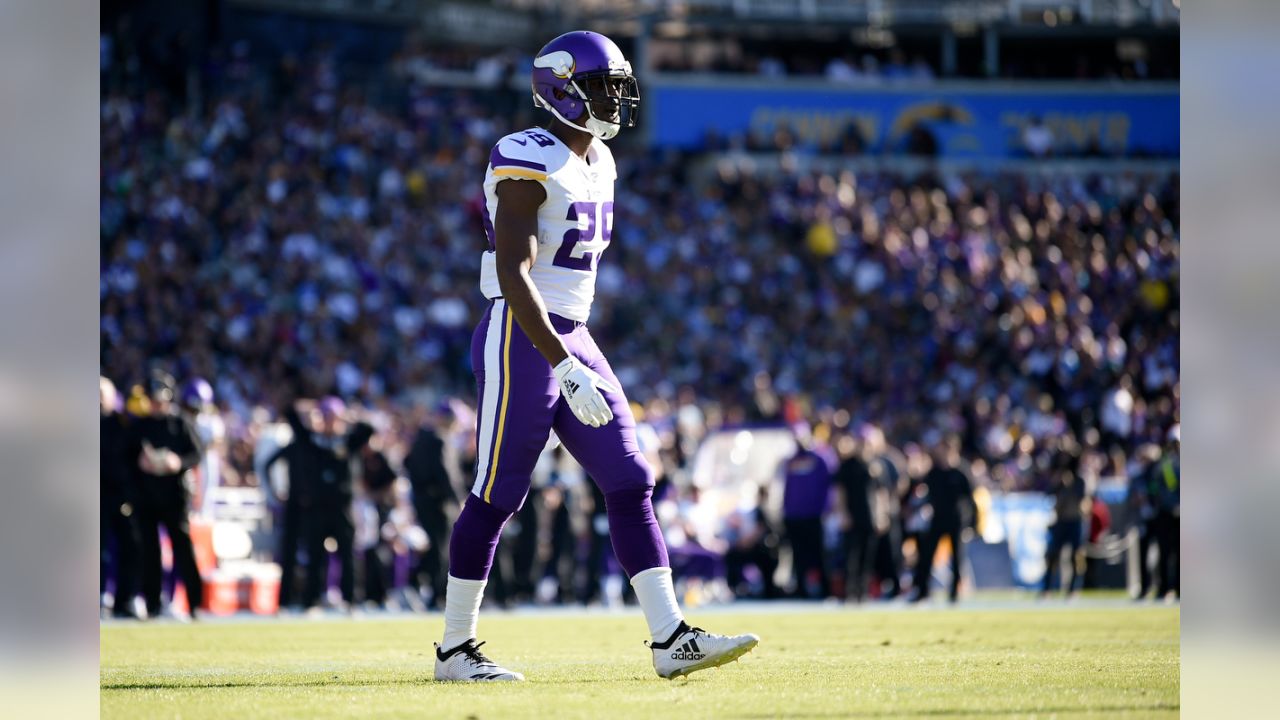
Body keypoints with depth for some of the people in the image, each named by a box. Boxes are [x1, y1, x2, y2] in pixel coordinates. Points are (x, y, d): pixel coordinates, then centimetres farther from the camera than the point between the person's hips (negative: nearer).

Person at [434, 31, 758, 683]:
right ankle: (454, 650, 10)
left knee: (631, 484, 2)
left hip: (571, 339, 9)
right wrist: (565, 369, -27)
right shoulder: (527, 163, -16)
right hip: (521, 342, -9)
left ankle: (671, 641, 1)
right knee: (496, 496, -1)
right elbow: (513, 276, -22)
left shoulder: (597, 163, 12)